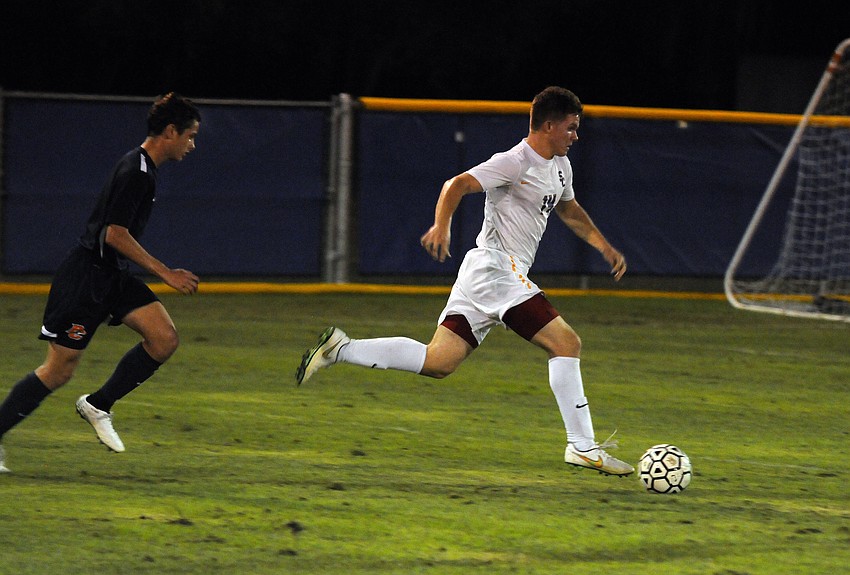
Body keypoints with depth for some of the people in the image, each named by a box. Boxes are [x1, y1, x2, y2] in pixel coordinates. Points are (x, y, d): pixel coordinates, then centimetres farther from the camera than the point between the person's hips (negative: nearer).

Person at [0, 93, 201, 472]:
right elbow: (115, 234, -23)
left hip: (111, 276, 9)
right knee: (59, 369, -5)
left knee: (165, 337, -5)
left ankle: (98, 405, 7)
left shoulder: (144, 168, 11)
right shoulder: (135, 171, -19)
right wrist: (165, 274, -20)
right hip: (85, 278, -9)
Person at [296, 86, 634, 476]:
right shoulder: (515, 162, -12)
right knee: (566, 343, -12)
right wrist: (441, 226, -36)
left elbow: (570, 211, 36)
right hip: (496, 266, -10)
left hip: (483, 276, 10)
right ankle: (582, 446, -11)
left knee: (436, 363, 4)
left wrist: (603, 246, 28)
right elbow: (457, 185, -21)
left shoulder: (559, 166, 18)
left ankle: (340, 349, 4)